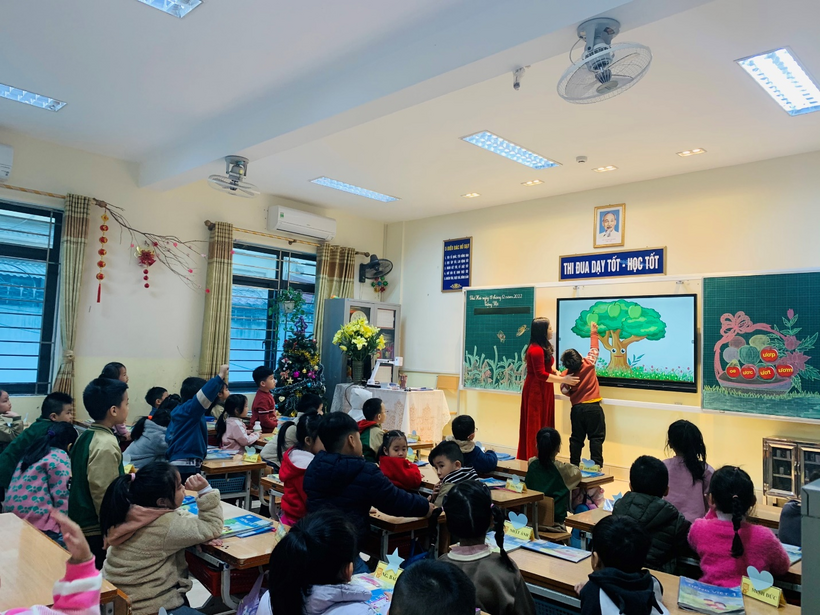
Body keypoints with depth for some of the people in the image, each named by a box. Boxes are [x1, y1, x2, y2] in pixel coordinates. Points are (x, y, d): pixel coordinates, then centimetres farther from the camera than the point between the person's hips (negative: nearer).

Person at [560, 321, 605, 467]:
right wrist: (593, 333, 20)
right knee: (596, 438, 2)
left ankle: (574, 465, 14)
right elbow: (594, 349, 7)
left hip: (577, 408, 2)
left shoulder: (567, 374, -4)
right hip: (593, 408, -2)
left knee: (576, 438, 11)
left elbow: (565, 391, 1)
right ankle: (597, 465, 0)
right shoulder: (589, 364, -7)